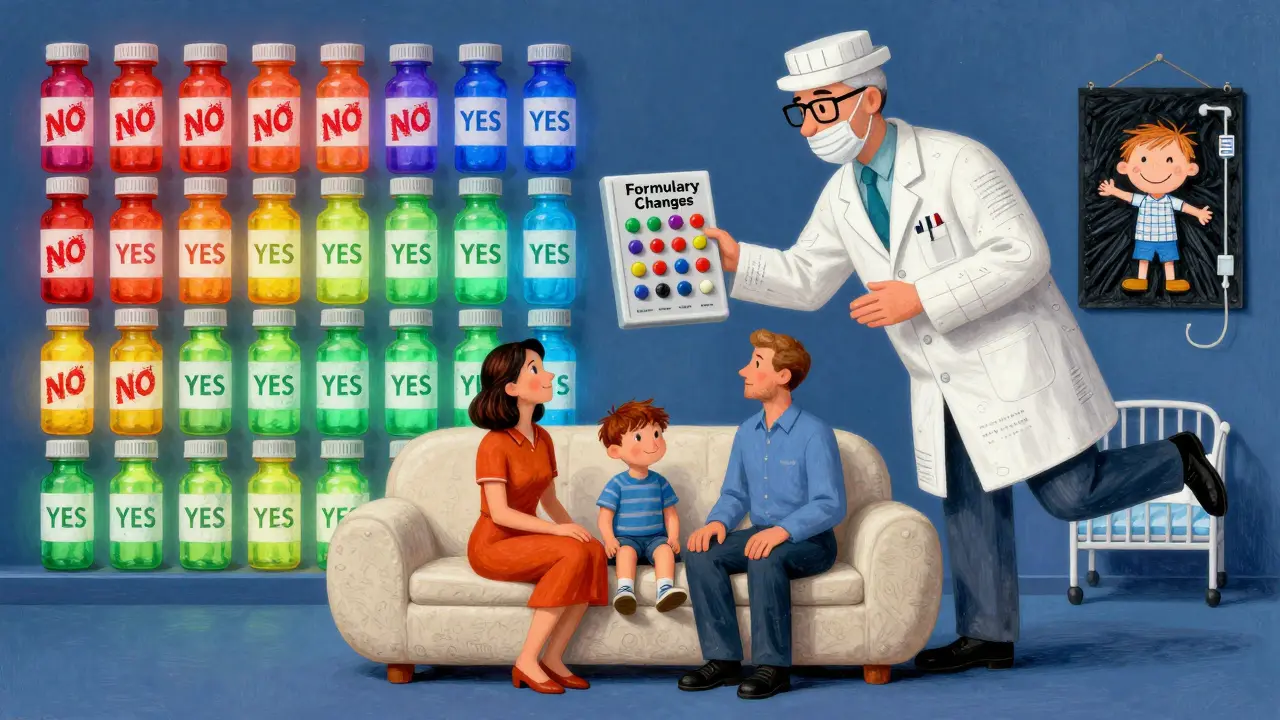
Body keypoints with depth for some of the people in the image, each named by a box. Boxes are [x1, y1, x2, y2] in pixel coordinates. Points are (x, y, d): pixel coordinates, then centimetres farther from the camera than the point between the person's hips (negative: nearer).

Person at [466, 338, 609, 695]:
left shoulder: (542, 438, 9)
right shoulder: (495, 444, -15)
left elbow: (549, 501, 14)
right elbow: (500, 512, -21)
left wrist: (576, 530, -4)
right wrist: (557, 530, -26)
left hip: (526, 540, 7)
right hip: (493, 545, -7)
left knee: (593, 551, -20)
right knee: (573, 555, -29)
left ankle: (553, 659, -17)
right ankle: (527, 663, -24)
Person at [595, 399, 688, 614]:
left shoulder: (659, 482, 11)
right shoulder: (617, 484, 2)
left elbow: (670, 514, 13)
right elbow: (605, 517, 0)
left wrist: (673, 538, -4)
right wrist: (609, 539, -17)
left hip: (655, 537, 2)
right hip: (626, 538, -2)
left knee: (664, 549, -29)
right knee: (626, 550, -34)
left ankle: (665, 589, -46)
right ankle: (625, 590, -49)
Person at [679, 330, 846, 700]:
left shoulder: (814, 433, -12)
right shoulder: (747, 433, 10)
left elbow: (831, 505, -18)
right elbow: (735, 495, 15)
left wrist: (783, 530, -33)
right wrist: (718, 522, -9)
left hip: (809, 542, -6)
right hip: (762, 533, 6)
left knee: (766, 558, -37)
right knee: (700, 553, -19)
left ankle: (774, 666, -30)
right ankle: (723, 659, -18)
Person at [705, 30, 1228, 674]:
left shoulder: (957, 162, -21)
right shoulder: (843, 193, 3)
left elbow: (1024, 255, -26)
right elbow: (806, 280, 11)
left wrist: (921, 299, -28)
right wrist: (737, 261, -8)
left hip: (1014, 366, -7)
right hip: (947, 387, 7)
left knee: (1071, 495, -5)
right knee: (969, 506, 10)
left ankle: (1175, 461, 18)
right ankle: (987, 635, 20)